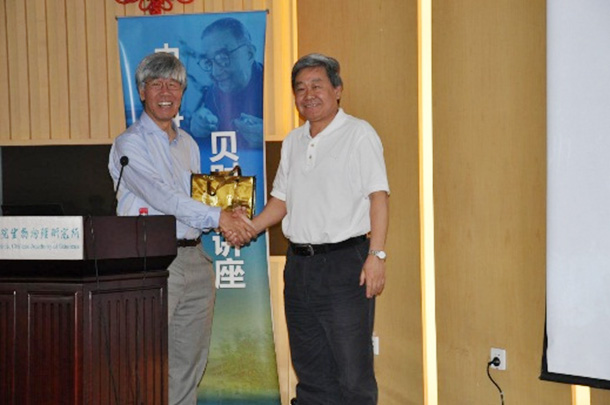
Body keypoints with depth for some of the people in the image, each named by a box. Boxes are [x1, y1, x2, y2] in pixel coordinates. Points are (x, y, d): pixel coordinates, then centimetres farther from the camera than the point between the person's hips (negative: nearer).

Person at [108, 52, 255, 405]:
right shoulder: (130, 144, -4)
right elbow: (161, 196, -16)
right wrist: (218, 218, -18)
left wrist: (228, 221, 3)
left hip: (195, 259, 7)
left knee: (190, 363, 9)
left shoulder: (188, 144, 18)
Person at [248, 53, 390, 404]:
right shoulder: (293, 142, 16)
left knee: (352, 371, -5)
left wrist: (376, 255, -19)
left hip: (346, 261, -7)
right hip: (300, 263, 7)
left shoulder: (359, 134, -4)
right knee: (310, 368, 12)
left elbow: (379, 197, -10)